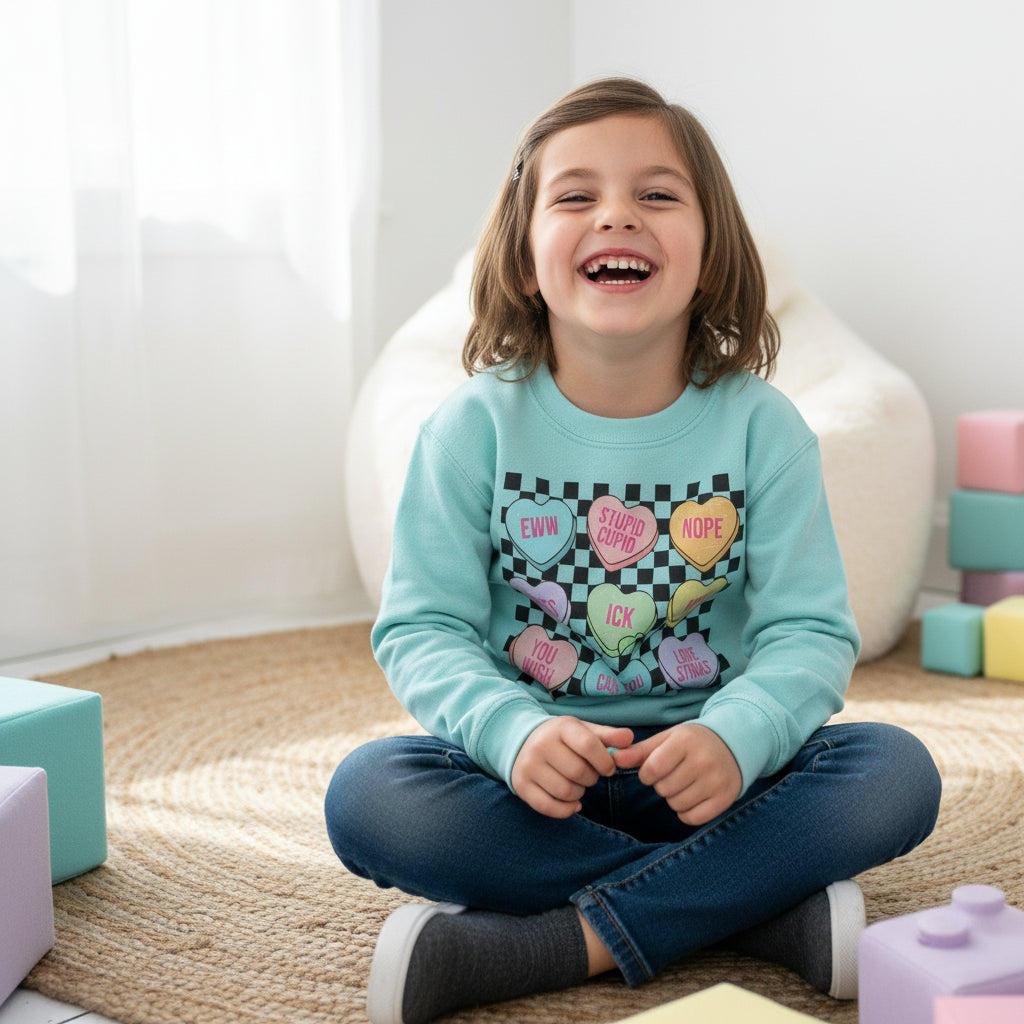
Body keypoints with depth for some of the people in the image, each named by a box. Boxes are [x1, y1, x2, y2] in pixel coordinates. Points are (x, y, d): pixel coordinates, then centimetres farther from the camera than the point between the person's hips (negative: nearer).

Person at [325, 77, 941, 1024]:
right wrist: (512, 731, -28)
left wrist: (735, 736, -29)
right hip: (533, 769, 0)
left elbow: (809, 631, -7)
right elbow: (424, 627, -7)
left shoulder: (760, 425, -4)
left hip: (703, 771, 0)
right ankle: (770, 906, -25)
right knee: (368, 796, -29)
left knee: (897, 775, -24)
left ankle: (548, 945, -26)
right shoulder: (478, 425, -5)